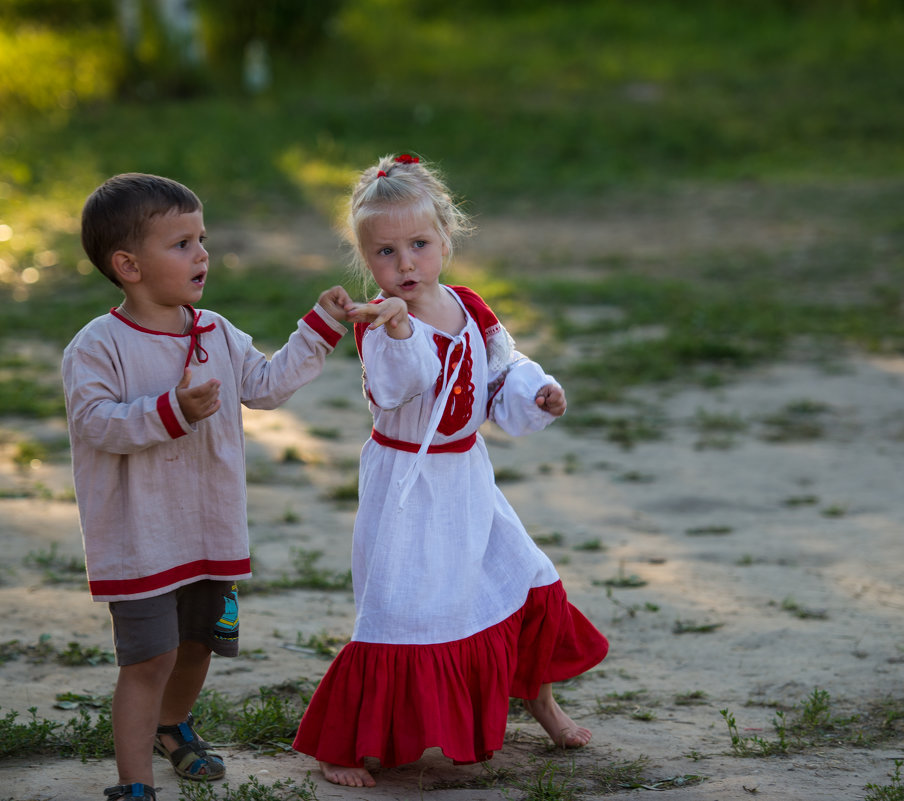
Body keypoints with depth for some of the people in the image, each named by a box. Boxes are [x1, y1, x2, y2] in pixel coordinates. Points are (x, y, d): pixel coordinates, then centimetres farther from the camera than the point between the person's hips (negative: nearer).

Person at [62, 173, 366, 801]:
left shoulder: (216, 335, 6)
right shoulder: (98, 347, -15)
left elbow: (267, 384, 14)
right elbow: (97, 423, -23)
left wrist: (321, 328, 10)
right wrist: (172, 411, -33)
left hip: (212, 530, 7)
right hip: (140, 536, -7)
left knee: (197, 642, 21)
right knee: (149, 657, -8)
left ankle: (173, 724, 50)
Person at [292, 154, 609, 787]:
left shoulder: (470, 309, 0)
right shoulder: (379, 324, -20)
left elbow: (502, 377, 15)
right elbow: (397, 385, -42)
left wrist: (536, 393, -6)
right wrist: (397, 329, -60)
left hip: (466, 477, 7)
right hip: (406, 486, -7)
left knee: (527, 581, 15)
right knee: (397, 612, -9)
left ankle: (540, 697, 40)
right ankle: (338, 744, 3)